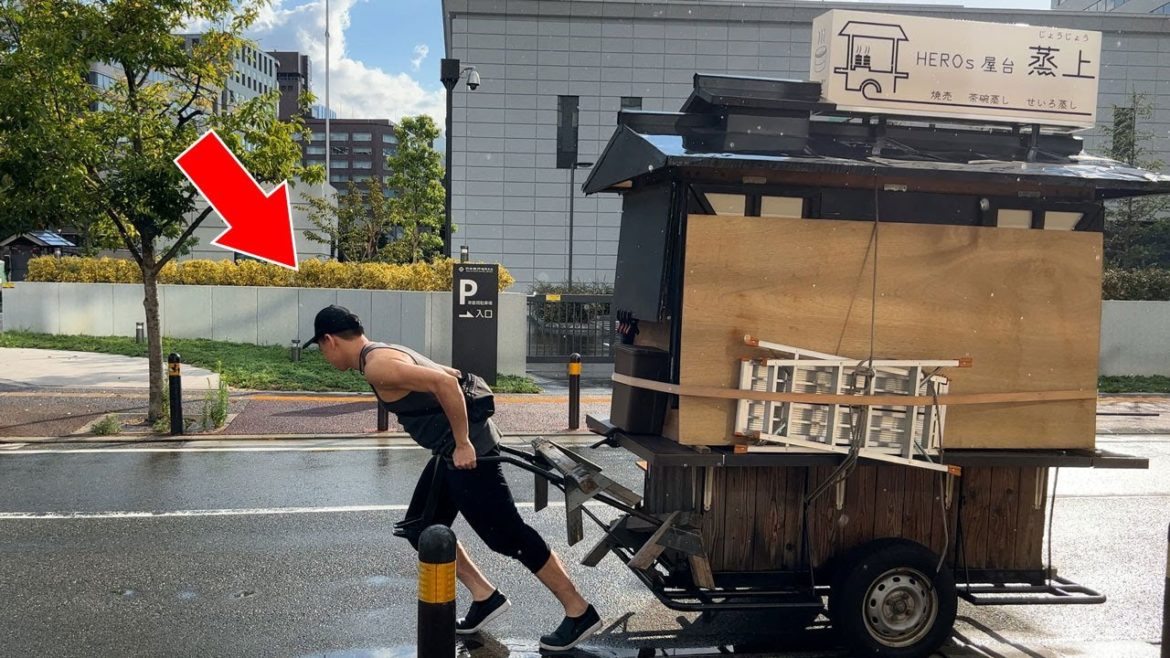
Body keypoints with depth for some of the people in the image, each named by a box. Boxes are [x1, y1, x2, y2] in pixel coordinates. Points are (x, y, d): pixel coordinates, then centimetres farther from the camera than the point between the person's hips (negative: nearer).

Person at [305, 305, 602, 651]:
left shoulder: (377, 365, -16)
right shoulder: (385, 353, 16)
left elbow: (445, 383, -28)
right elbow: (452, 375, 23)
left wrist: (463, 444, -23)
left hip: (467, 450, -11)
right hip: (452, 450, 11)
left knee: (510, 537, -3)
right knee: (421, 529, 16)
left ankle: (580, 613, 8)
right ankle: (486, 597, 21)